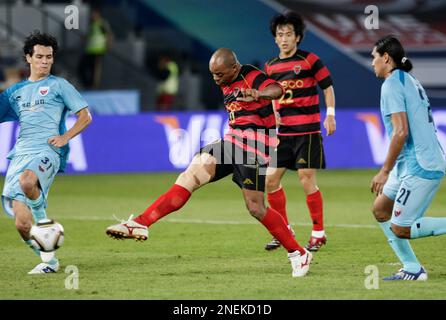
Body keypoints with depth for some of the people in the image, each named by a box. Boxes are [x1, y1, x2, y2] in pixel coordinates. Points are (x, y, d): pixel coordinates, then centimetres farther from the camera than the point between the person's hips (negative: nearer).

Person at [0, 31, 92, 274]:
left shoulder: (59, 85, 11)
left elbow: (85, 117, 8)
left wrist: (66, 136, -7)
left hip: (47, 152, -4)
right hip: (20, 154, 4)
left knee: (26, 180, -40)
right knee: (22, 224, -9)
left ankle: (42, 220, -15)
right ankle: (48, 261, 11)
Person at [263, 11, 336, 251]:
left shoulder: (309, 60, -5)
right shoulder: (271, 66, 9)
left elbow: (327, 87, 0)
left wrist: (330, 115, -9)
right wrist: (273, 113, 4)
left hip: (307, 131, -5)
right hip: (282, 131, 5)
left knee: (307, 180, -8)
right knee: (270, 179, 1)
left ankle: (318, 234, 4)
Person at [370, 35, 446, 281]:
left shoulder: (393, 84, -12)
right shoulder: (410, 81, 17)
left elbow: (401, 132, -21)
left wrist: (385, 171, -16)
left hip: (419, 167, -10)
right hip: (410, 164, 10)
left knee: (400, 229, -7)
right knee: (380, 210, 14)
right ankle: (412, 269, 12)